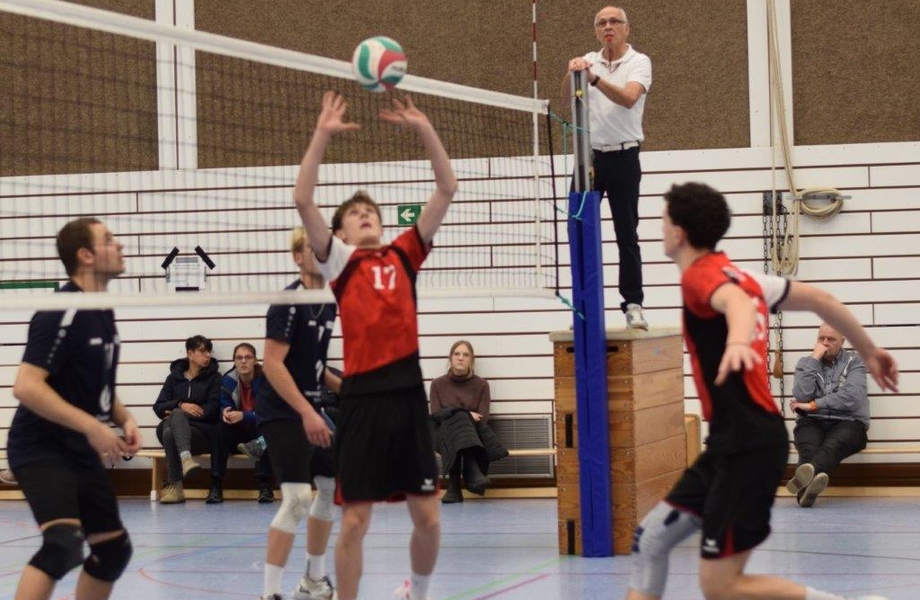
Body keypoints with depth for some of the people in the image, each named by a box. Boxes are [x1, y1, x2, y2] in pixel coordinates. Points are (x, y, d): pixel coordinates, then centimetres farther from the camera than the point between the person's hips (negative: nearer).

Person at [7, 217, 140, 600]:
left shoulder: (103, 312, 10)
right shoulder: (62, 313, -17)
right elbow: (26, 386, -25)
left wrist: (125, 419, 4)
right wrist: (92, 426, -26)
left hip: (83, 453, 9)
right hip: (42, 449, -9)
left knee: (114, 549, 13)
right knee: (63, 543, -28)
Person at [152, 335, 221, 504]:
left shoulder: (214, 377, 11)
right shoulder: (174, 377, 19)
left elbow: (212, 410, -3)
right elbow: (159, 407, 9)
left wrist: (174, 415, -8)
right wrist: (180, 406, -13)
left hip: (204, 431, -3)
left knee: (170, 432, -34)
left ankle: (174, 486, -38)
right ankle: (185, 457, -56)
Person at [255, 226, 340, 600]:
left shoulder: (328, 302, 10)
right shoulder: (289, 302, -15)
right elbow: (273, 364, -21)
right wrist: (307, 413, -26)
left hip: (308, 408, 9)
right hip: (281, 412, -9)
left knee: (333, 485, 16)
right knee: (298, 497, -17)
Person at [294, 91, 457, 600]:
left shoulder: (405, 254, 13)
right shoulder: (339, 260, 7)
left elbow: (447, 188, 10)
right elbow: (303, 199, -5)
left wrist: (423, 128, 4)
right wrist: (323, 133, -8)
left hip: (408, 393, 3)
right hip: (361, 396, -3)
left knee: (428, 516, 7)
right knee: (354, 520, 0)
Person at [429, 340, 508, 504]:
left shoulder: (481, 385, 7)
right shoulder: (438, 384, 9)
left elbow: (482, 419, -4)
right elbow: (435, 415, -3)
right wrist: (467, 415, -17)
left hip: (474, 432, 0)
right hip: (444, 433, 0)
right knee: (458, 418, -34)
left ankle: (454, 487, -42)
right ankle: (473, 472, -50)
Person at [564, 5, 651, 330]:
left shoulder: (639, 62, -2)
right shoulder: (587, 61, 8)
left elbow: (628, 98, -21)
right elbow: (567, 95, -8)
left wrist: (594, 78, -36)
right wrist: (572, 73, -29)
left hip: (623, 157, -3)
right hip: (588, 155, 3)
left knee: (627, 235, -1)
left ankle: (633, 305, 3)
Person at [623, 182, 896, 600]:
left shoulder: (702, 275, -12)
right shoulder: (736, 277, 15)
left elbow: (739, 302, -36)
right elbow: (820, 300, 21)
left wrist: (737, 341, -59)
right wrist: (869, 352, 33)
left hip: (749, 447, -10)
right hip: (733, 444, 10)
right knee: (651, 538, 10)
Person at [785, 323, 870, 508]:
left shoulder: (854, 362, 10)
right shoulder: (805, 362, 17)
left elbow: (851, 397, -7)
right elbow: (801, 396, -2)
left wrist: (813, 405, -5)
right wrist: (814, 359, -2)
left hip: (847, 422, -2)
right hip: (812, 422, 2)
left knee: (832, 446, -39)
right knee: (809, 449, -35)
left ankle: (803, 480, -69)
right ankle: (809, 481, -67)